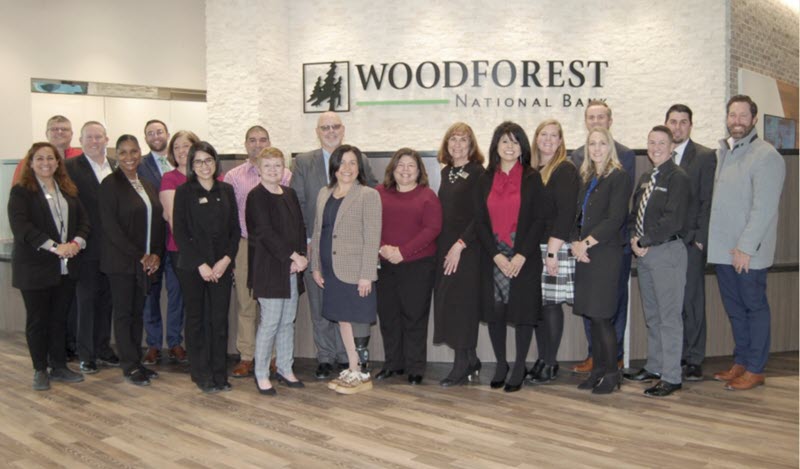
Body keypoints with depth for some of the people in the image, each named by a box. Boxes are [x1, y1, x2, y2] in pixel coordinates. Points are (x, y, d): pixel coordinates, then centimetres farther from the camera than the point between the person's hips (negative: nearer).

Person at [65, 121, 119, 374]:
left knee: (106, 299, 13)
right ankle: (86, 355, 13)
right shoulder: (70, 167, -4)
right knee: (86, 300, 4)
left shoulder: (116, 168, 10)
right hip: (87, 247, -4)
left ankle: (103, 349, 24)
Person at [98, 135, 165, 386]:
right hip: (121, 261, -5)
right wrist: (138, 256, -14)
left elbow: (158, 222, 12)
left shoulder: (148, 186, 12)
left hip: (147, 261, 6)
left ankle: (137, 362, 19)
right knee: (123, 313, 2)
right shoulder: (110, 184, -6)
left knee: (138, 312, 11)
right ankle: (129, 366, 9)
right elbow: (110, 226, -13)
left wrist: (155, 254, -2)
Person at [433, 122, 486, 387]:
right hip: (444, 247, 7)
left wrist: (460, 245, -17)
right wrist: (443, 245, 8)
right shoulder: (446, 172, 14)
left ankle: (462, 367, 6)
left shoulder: (478, 173, -7)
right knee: (445, 302, 7)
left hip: (468, 248, -7)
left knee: (461, 303, -4)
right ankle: (470, 363, 19)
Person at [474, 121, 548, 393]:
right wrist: (496, 255, -8)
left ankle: (519, 368, 16)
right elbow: (479, 221, 3)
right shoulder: (486, 179, 8)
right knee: (494, 311, 6)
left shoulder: (532, 178, 1)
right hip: (493, 257, 2)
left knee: (523, 311, 2)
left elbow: (540, 218, -4)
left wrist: (522, 255, -13)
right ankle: (500, 365, 22)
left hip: (524, 257, -2)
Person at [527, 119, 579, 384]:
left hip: (555, 249, -6)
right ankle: (541, 359, 18)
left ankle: (550, 363, 8)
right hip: (532, 248, 6)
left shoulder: (565, 170, -5)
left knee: (551, 303, -3)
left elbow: (566, 213, -13)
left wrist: (552, 251, -17)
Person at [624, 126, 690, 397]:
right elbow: (635, 212, 18)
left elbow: (673, 220, -18)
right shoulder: (645, 179, 16)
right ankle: (654, 367, 27)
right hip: (644, 252, 8)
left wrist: (646, 242, -14)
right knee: (651, 315, 15)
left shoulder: (677, 178, -9)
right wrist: (634, 238, 0)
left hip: (668, 251, -8)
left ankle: (671, 377, 2)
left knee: (669, 316, -4)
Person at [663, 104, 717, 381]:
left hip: (690, 241, -4)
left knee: (691, 301, 0)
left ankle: (693, 359, 10)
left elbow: (707, 201, -5)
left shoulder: (705, 157, 1)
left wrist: (700, 237, -11)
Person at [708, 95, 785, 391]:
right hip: (722, 250, 7)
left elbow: (764, 208, -16)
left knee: (754, 307, 4)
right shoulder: (721, 152, 12)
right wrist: (705, 235, 7)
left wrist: (746, 247, -18)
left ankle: (755, 369, 14)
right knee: (734, 308, 14)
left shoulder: (766, 155, -10)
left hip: (748, 253, -7)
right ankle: (740, 362, 26)